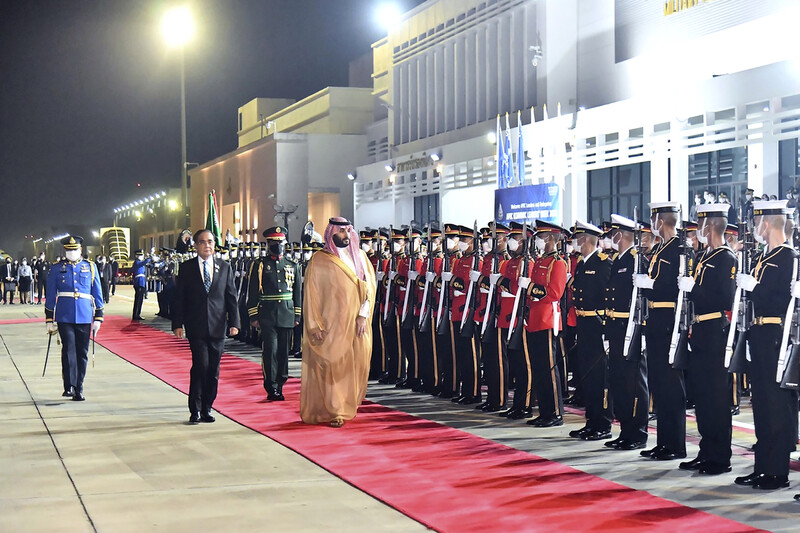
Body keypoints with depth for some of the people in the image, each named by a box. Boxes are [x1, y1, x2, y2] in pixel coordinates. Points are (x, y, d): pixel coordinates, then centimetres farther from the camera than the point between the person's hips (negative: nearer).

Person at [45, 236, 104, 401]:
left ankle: (79, 390, 12)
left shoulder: (90, 267, 10)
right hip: (64, 317, -2)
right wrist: (49, 320, 4)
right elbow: (50, 296, 8)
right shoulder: (57, 268, 6)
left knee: (82, 353, 4)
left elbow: (97, 294, 11)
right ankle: (69, 386, -10)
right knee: (69, 349, -12)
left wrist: (98, 318, 7)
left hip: (84, 317, 2)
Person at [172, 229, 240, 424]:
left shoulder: (224, 267, 10)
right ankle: (195, 410, -3)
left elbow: (231, 297, 9)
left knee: (213, 370, 5)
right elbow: (179, 298, 3)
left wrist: (233, 322, 1)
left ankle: (207, 408, 16)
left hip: (217, 327, 2)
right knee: (201, 364, -13)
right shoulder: (187, 268, 4)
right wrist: (177, 324, -4)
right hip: (196, 327, -2)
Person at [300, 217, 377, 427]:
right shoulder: (319, 260, -1)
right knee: (332, 366, -6)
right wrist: (315, 325, -9)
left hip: (357, 324, 4)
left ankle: (349, 404, 22)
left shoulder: (360, 257, 10)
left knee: (356, 366, 6)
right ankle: (335, 412, 0)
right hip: (331, 325, -4)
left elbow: (369, 286, 6)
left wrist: (363, 315, -7)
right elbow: (311, 294, -3)